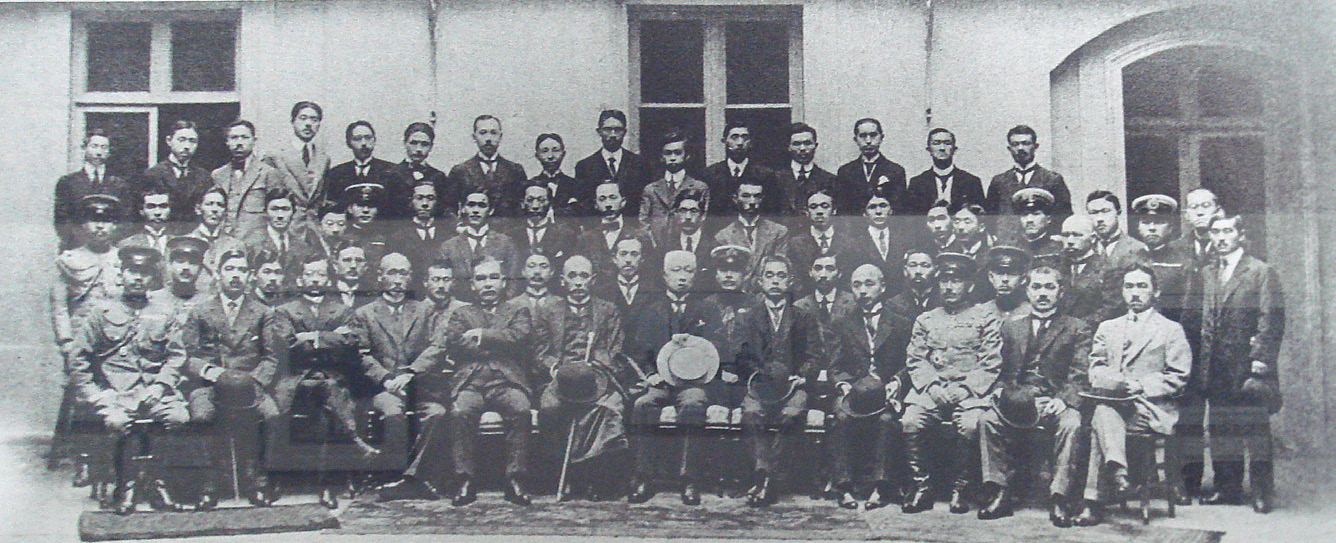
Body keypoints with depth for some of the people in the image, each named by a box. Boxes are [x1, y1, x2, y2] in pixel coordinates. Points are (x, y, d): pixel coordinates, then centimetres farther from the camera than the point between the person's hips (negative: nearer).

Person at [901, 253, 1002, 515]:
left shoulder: (986, 319, 11)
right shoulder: (926, 320, 21)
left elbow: (991, 365, 2)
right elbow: (914, 360, 12)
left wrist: (964, 389, -11)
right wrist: (932, 387, -6)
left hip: (970, 391, -3)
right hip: (931, 390, 3)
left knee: (969, 426, -32)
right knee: (910, 422, -26)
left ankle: (961, 490, -15)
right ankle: (921, 488, -14)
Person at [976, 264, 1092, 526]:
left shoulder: (1078, 329, 10)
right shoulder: (1011, 325, 20)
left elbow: (1080, 375, -1)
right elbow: (1003, 369, 20)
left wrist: (1063, 400, -18)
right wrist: (1003, 392, -1)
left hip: (1055, 402, -3)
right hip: (1017, 402, 3)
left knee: (1071, 424, -34)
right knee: (987, 420, -25)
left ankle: (1060, 499, -31)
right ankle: (1000, 494, -20)